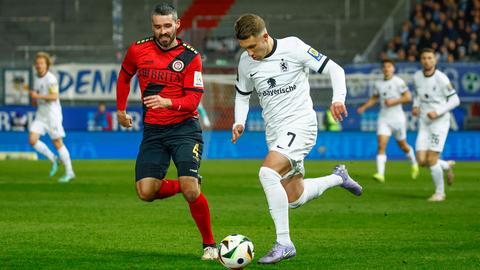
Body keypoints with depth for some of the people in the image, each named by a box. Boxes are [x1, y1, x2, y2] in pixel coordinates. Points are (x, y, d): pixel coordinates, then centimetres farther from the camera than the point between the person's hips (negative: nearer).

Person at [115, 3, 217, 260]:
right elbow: (124, 76, 23)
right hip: (152, 131, 4)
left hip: (184, 127, -4)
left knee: (190, 191, -19)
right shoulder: (138, 50, 1)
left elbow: (193, 99, -13)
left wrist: (167, 102, -30)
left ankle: (209, 244, 0)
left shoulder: (190, 56, -7)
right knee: (146, 192, -9)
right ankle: (185, 185, 21)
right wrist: (121, 109, 24)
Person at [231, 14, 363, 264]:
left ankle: (284, 243, -23)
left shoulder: (293, 47, -13)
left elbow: (334, 69, -8)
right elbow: (242, 94, 19)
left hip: (300, 124, -7)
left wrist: (338, 98, -24)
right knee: (294, 199, 9)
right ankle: (338, 178, 38)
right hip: (274, 131, 7)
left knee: (267, 172, -29)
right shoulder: (246, 62, 2)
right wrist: (239, 122, 1)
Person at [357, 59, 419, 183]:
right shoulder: (378, 84, 7)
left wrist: (393, 102, -17)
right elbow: (374, 98, 21)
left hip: (397, 118, -3)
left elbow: (408, 97, -8)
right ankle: (380, 174, -21)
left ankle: (414, 164, 42)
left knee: (402, 145, 13)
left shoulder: (398, 82, -7)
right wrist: (364, 107, 6)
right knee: (381, 145, -14)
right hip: (383, 118, 3)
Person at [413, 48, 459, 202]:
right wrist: (416, 106, 2)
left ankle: (439, 192, 9)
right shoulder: (417, 77, 3)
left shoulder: (441, 78, -15)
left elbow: (455, 100, -10)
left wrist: (437, 112, -20)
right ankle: (446, 166, 27)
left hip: (440, 122, -6)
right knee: (421, 161, -3)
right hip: (424, 124, 6)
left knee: (431, 159, -11)